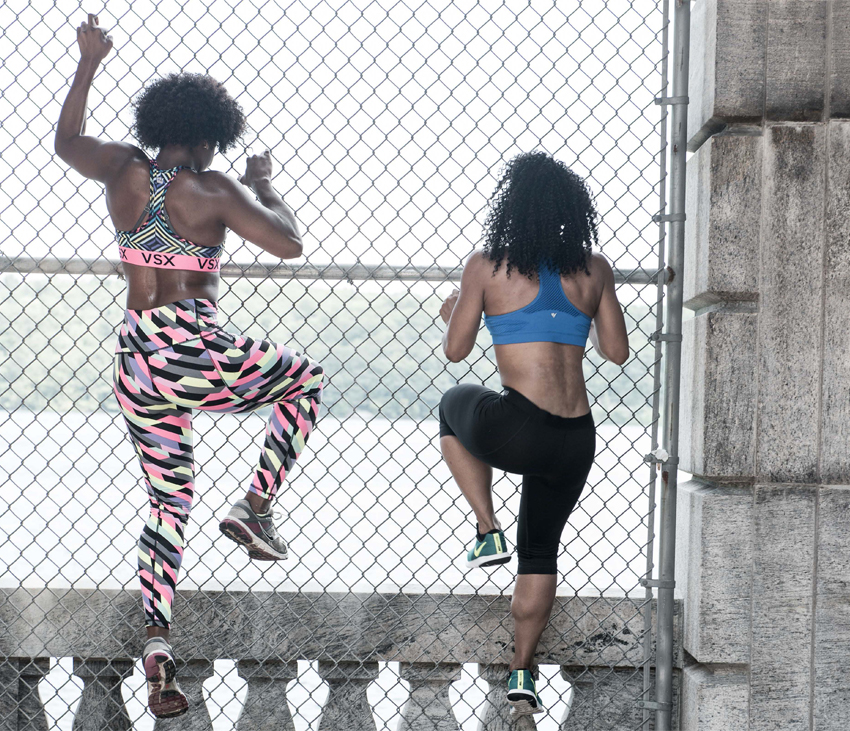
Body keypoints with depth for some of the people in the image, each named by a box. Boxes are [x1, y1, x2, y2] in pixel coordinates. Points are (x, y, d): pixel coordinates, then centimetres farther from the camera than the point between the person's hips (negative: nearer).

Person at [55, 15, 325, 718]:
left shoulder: (121, 170, 6)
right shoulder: (212, 190, -8)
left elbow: (65, 140, 26)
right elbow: (289, 243, -7)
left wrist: (88, 65, 31)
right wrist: (264, 184, 9)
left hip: (135, 364, 5)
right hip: (197, 352, -5)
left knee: (168, 501, 15)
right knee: (304, 378, 22)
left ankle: (156, 637, 1)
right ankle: (256, 507, 11)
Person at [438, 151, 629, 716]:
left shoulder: (488, 266, -2)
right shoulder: (594, 269, 5)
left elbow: (455, 350, 4)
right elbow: (617, 351, 12)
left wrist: (451, 314, 26)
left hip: (515, 431, -3)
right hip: (576, 443, 3)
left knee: (456, 405, 32)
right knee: (541, 548, 25)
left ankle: (489, 533, 20)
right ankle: (523, 672, 25)